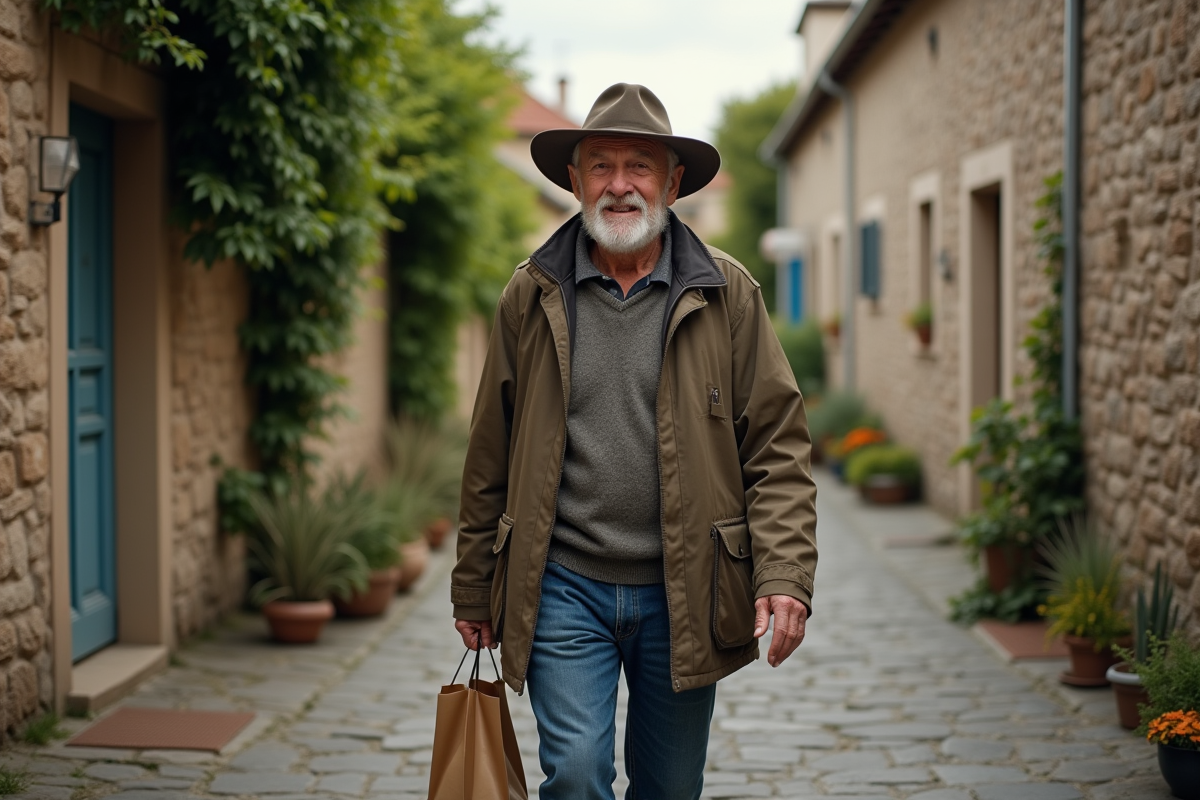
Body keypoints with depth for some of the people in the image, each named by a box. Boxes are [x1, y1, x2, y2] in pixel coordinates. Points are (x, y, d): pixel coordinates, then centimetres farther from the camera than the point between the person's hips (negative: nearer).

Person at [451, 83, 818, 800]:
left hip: (682, 594, 1)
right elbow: (491, 458, 8)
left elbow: (778, 447, 0)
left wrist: (785, 577, -11)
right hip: (563, 587, 0)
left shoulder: (727, 293, 2)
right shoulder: (530, 297, 4)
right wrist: (474, 591, 10)